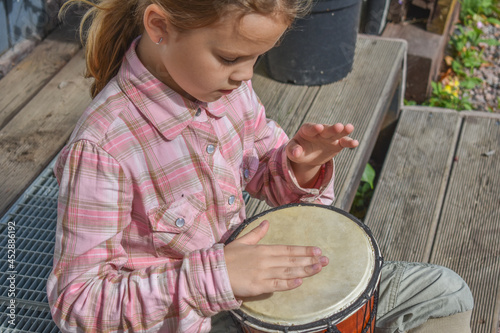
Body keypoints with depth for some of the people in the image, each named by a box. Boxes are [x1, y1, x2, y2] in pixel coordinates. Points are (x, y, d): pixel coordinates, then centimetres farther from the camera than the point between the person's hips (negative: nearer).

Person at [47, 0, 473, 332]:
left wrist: (298, 165, -18)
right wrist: (213, 277, -34)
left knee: (447, 293, 5)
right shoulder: (101, 147, -28)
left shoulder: (231, 85, -9)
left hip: (243, 274, 6)